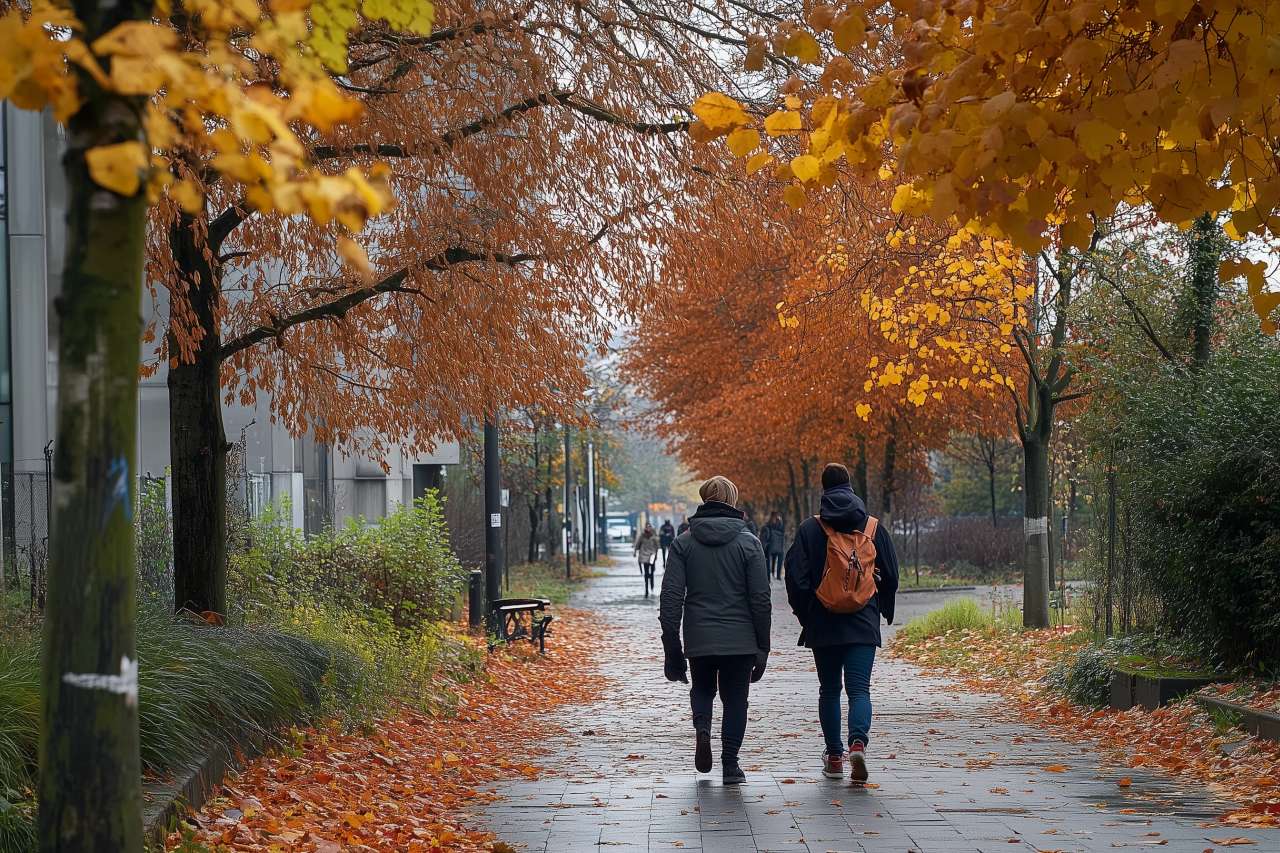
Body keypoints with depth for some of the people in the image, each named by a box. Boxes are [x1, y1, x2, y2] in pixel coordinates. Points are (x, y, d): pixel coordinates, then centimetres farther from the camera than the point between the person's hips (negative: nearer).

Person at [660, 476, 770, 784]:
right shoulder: (749, 542, -3)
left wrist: (672, 648, 2)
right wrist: (762, 646, 3)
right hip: (740, 640, -1)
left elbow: (671, 597, -3)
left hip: (699, 640, 1)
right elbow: (761, 599, -4)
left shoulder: (684, 542, 0)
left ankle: (702, 727, -5)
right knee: (735, 700, 12)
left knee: (702, 689, 23)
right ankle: (731, 765, 9)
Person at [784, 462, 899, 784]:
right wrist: (882, 610, 21)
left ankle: (834, 757, 16)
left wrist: (804, 614, 9)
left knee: (829, 690, 12)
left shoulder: (810, 529, -4)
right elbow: (891, 576, 6)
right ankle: (858, 743, -26)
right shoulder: (875, 528, 2)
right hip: (864, 625, 0)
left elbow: (796, 576, -5)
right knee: (859, 688, -2)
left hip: (823, 624, 0)